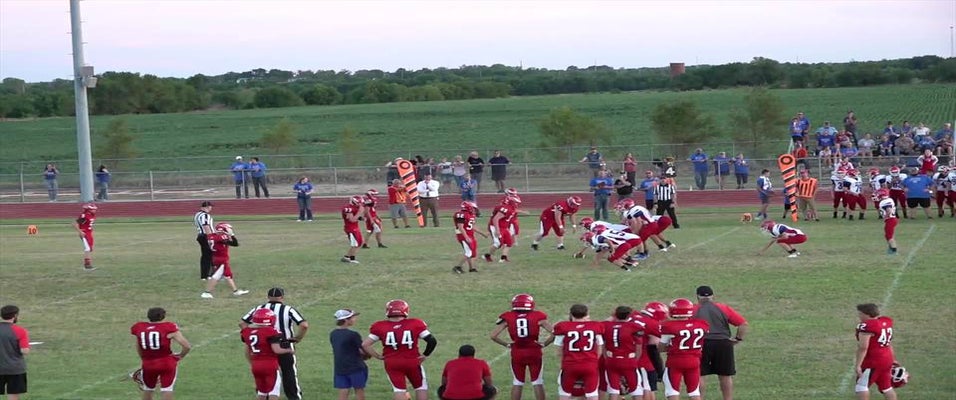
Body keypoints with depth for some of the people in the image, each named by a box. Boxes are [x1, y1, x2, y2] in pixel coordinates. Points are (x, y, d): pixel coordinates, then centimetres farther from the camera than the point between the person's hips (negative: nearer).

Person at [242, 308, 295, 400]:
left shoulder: (247, 332, 5)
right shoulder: (270, 332, -15)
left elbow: (247, 351, 14)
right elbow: (276, 350, -17)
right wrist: (289, 350, 0)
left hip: (255, 365, 6)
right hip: (270, 365, -6)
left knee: (261, 391, 20)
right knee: (273, 392, 2)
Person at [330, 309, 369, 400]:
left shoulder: (332, 334, 5)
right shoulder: (353, 335, -16)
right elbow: (363, 351, -12)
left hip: (339, 369, 5)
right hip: (355, 368, -5)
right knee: (359, 391, 10)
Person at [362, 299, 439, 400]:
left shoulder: (380, 327, -5)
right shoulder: (415, 324, -7)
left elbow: (365, 345, -6)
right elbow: (432, 341, -9)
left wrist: (377, 356, 5)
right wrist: (425, 354, 4)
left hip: (391, 363, 1)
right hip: (412, 361, -1)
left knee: (398, 389, 7)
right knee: (420, 387, 17)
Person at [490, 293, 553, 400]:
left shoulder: (508, 318, -5)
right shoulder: (538, 317, -7)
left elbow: (493, 336, -7)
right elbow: (554, 333, -12)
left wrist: (507, 344, 4)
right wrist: (544, 343, 1)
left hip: (517, 353, 1)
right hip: (534, 352, -1)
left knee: (517, 382, 14)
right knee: (537, 382, 11)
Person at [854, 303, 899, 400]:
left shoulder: (866, 326, -19)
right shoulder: (886, 322, 9)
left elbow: (863, 348, -22)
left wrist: (858, 365, -19)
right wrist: (893, 359, 25)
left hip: (872, 362, -9)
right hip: (887, 360, 9)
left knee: (862, 386, -1)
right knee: (886, 386, 16)